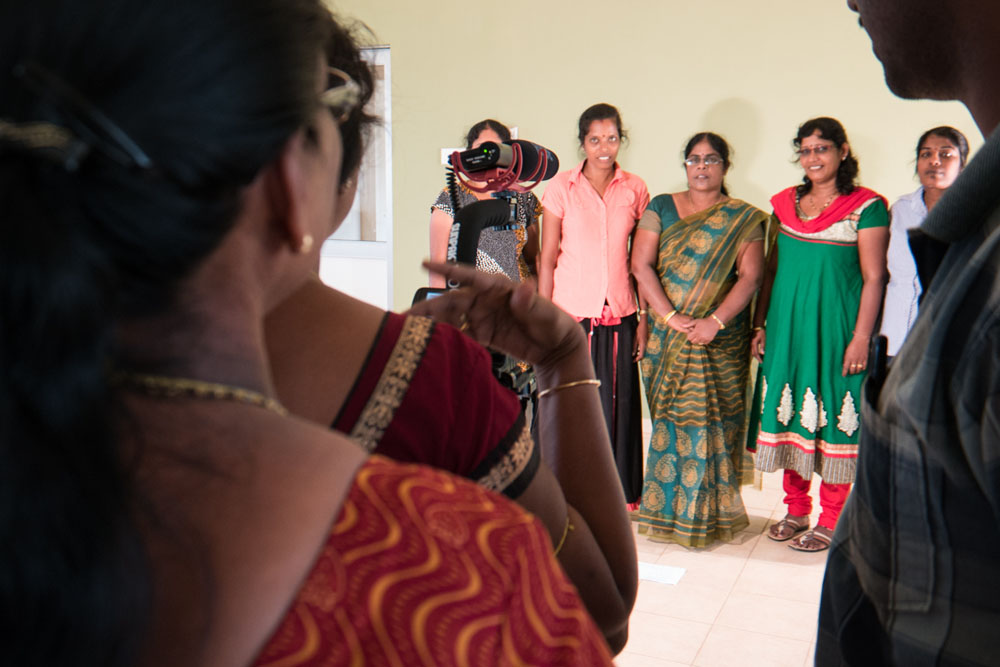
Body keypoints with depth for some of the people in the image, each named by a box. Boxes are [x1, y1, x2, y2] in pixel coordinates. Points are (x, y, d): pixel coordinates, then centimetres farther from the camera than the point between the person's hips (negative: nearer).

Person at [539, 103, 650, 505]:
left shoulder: (634, 190, 7)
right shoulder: (561, 188, 1)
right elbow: (547, 258, 1)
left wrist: (644, 317, 4)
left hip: (619, 316, 2)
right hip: (572, 313, -2)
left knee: (617, 407, 6)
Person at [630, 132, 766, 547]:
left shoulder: (744, 219, 5)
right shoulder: (661, 208, 9)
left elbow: (750, 276, -4)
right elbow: (641, 265, 0)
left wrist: (715, 321, -17)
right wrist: (670, 317, -11)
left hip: (722, 339, -1)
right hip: (666, 337, 1)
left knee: (713, 420, 0)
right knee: (669, 419, 3)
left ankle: (709, 514, 10)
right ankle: (667, 509, 14)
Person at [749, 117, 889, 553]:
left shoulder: (866, 207, -4)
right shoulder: (786, 203, 11)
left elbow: (874, 278, -7)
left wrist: (861, 338, -13)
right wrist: (761, 325, 11)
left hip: (835, 326, -5)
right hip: (787, 323, 5)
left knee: (832, 415, -1)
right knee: (789, 409, 8)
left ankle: (831, 520, 11)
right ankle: (796, 509, 22)